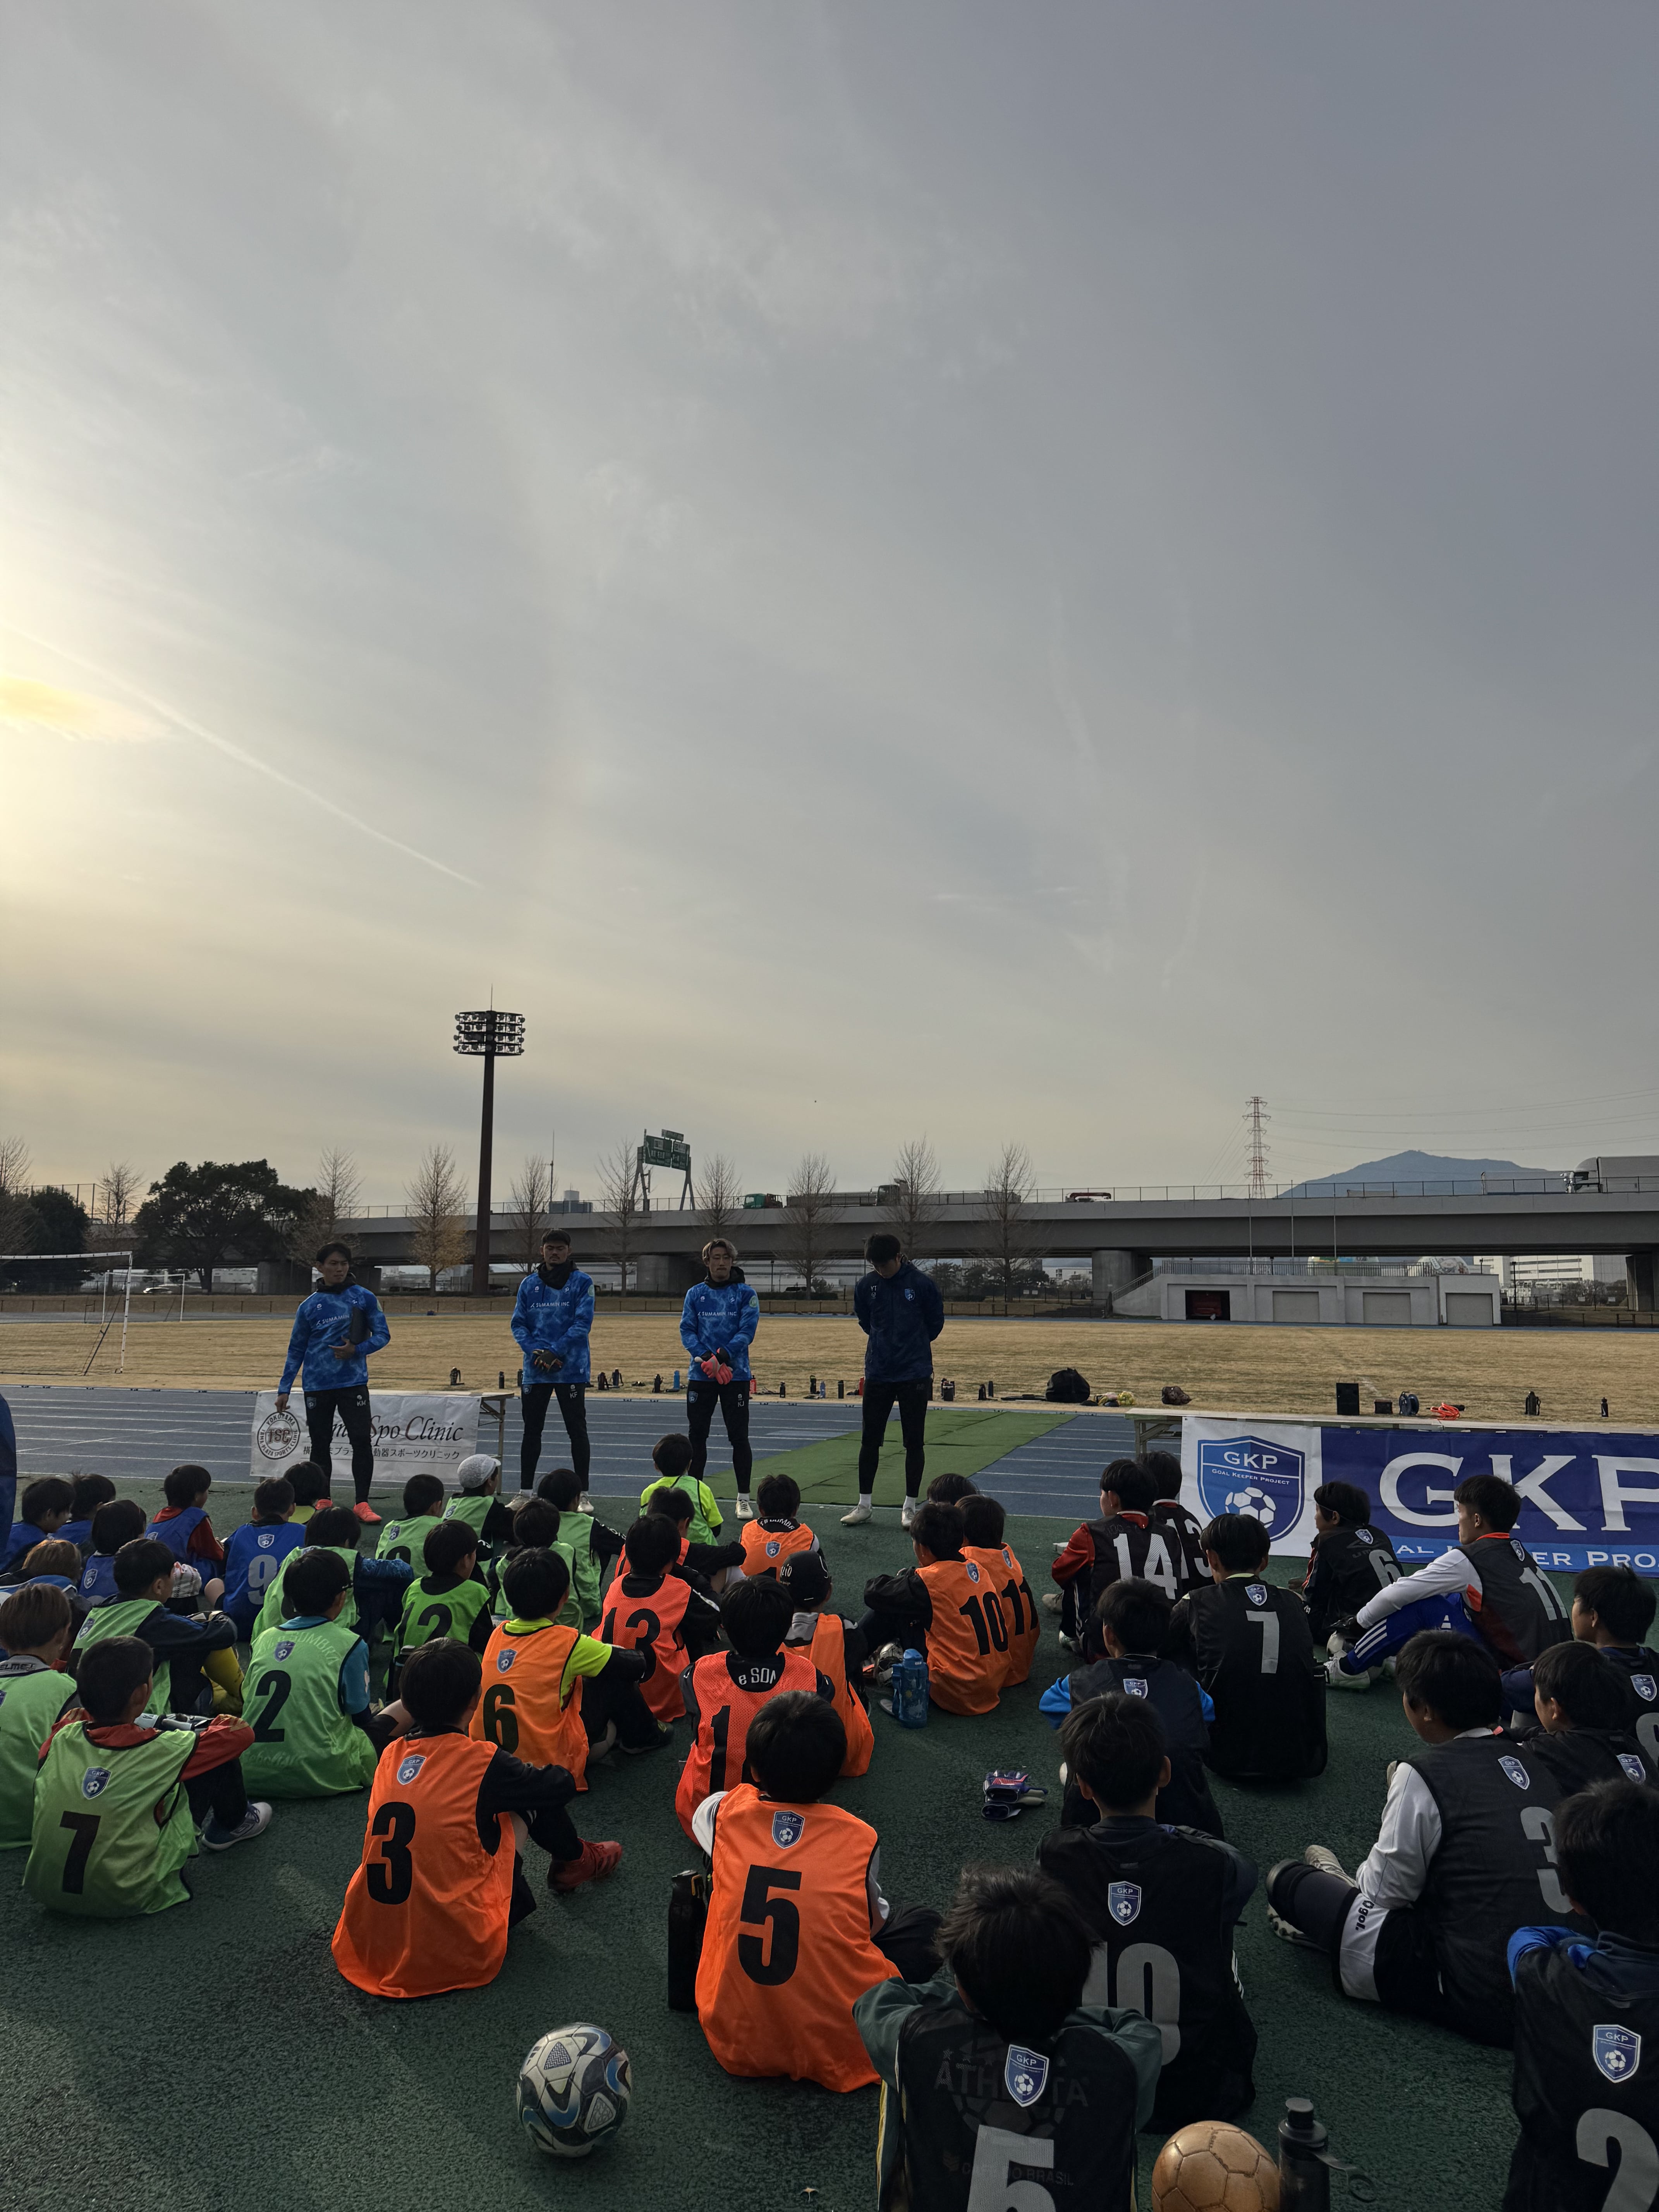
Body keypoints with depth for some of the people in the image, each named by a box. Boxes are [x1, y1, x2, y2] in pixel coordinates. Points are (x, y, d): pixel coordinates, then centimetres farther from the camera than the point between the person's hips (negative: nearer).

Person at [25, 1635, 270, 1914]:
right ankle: (233, 1825, 31)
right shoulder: (164, 1749, -18)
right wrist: (221, 1721, 17)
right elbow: (242, 1732, -2)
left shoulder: (63, 1738, -6)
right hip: (127, 1898, -6)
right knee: (222, 1755, 1)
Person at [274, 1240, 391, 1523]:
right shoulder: (309, 1306, 7)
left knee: (362, 1440, -9)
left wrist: (357, 1349, -16)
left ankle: (362, 1504, -2)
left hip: (353, 1383, -2)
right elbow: (296, 1350, 12)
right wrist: (284, 1389, 9)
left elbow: (382, 1335, 2)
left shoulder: (364, 1298, 2)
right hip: (317, 1386, 2)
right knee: (320, 1445, 9)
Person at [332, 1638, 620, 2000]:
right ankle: (575, 1861, 33)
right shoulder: (485, 1761, -13)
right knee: (526, 1797, 7)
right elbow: (563, 1786, 4)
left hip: (367, 1946, 6)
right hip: (456, 1956, -5)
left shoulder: (391, 1755, 0)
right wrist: (529, 1770, 24)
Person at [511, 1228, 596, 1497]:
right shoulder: (529, 1284, 9)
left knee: (577, 1429, 1)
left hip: (572, 1370, -4)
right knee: (531, 1430, 11)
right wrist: (535, 1352, -11)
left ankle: (582, 1490, 8)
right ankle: (525, 1489, 21)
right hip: (534, 1371, 4)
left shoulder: (582, 1283, -2)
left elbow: (583, 1324, -10)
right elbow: (518, 1324, 6)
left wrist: (555, 1353, -18)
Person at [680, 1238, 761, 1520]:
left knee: (739, 1436, 1)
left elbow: (747, 1332, -9)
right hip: (700, 1377, 2)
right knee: (697, 1436, 7)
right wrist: (707, 1358, -16)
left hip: (736, 1375, -2)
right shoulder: (695, 1294, 7)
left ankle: (744, 1498, 10)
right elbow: (687, 1331, 0)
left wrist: (721, 1357, -21)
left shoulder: (745, 1294, 0)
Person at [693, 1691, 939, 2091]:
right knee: (924, 1922, 18)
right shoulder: (860, 1839, -14)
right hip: (842, 2049, -1)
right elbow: (873, 1925, 6)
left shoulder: (723, 1813, -10)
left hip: (735, 2042, 2)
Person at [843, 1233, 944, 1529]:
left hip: (915, 1374, -2)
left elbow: (936, 1323, 4)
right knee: (870, 1440, 8)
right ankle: (864, 1504, 19)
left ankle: (910, 1506, 15)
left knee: (914, 1442, 4)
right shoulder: (865, 1285, -3)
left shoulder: (922, 1284, -10)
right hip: (877, 1373, 2)